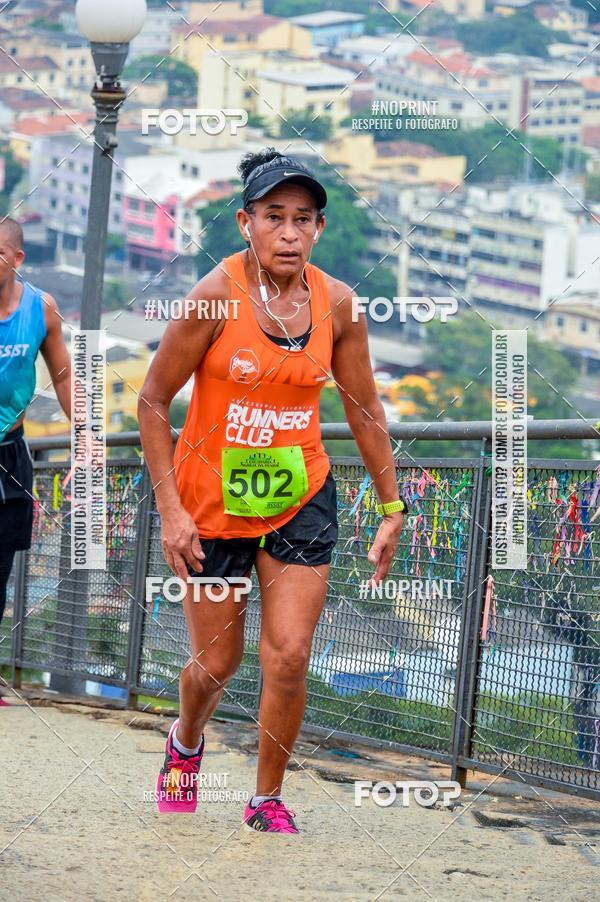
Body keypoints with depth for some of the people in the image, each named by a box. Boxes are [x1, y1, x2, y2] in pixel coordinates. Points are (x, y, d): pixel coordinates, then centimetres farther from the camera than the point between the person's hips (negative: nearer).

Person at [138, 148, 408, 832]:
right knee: (217, 662, 8)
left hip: (301, 501, 2)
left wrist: (391, 507, 9)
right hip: (212, 504, -2)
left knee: (288, 658, -8)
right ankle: (185, 743, 42)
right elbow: (152, 402, -10)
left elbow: (364, 409, 8)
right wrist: (170, 510, -14)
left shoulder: (335, 303, -5)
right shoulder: (216, 295, -16)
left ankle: (268, 800, 12)